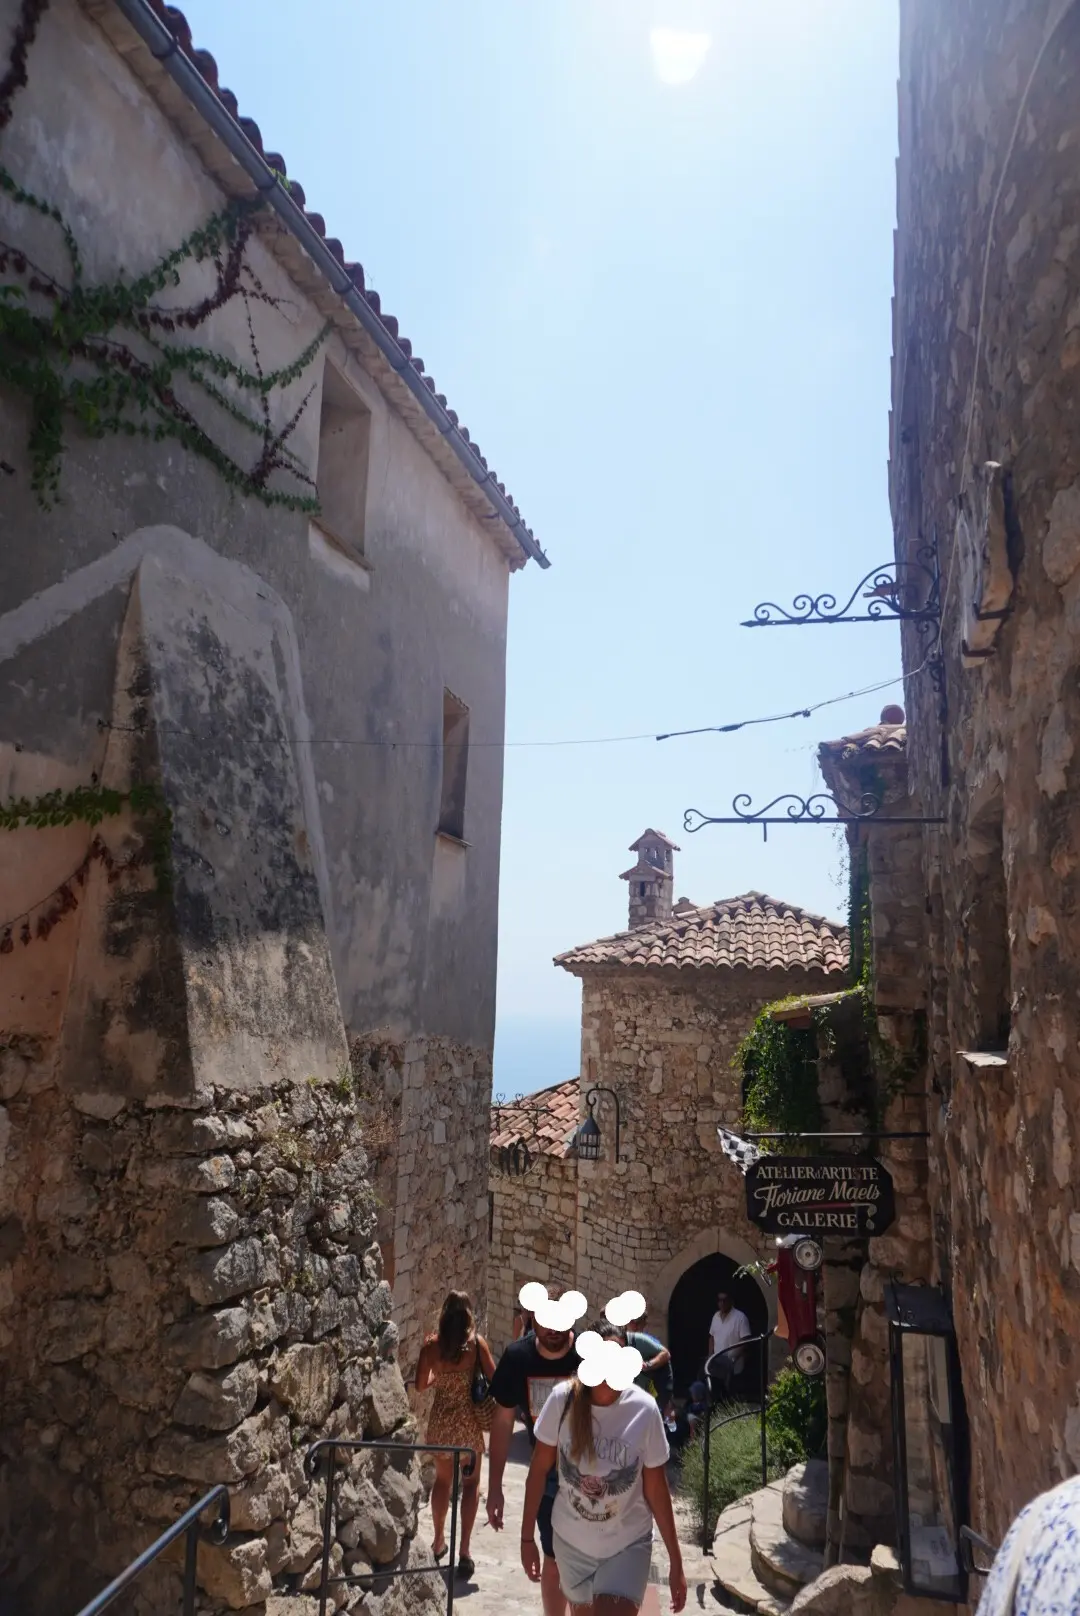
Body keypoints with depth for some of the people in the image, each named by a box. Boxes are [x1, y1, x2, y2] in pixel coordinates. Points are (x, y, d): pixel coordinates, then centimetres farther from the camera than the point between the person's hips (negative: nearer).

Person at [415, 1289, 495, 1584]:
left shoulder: (432, 1344, -8)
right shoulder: (476, 1342, -12)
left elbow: (421, 1385, -1)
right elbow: (494, 1379, -10)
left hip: (441, 1419, 2)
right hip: (468, 1418, -2)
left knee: (442, 1480, 23)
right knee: (470, 1482, 13)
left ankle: (439, 1542, 35)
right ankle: (464, 1551, 8)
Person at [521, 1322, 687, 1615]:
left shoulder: (644, 1410, -21)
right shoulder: (562, 1400, -20)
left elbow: (656, 1489, -10)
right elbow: (539, 1470, -7)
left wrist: (676, 1562, -4)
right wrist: (527, 1537, -2)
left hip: (627, 1545, -1)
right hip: (570, 1540, 2)